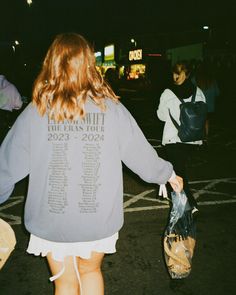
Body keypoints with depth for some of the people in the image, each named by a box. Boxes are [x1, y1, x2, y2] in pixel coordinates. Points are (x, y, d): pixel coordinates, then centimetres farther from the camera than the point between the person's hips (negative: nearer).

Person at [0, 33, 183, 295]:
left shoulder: (35, 113, -13)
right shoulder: (112, 110, -12)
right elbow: (141, 155, -3)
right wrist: (168, 174, 16)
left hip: (51, 222, 0)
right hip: (100, 221, 1)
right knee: (90, 271, 29)